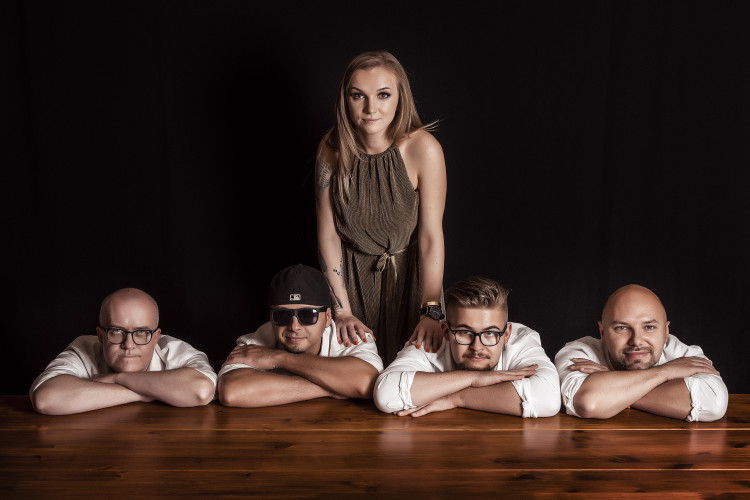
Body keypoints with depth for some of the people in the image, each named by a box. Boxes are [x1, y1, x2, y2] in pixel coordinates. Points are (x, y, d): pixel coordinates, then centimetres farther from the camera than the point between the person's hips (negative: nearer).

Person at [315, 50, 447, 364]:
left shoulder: (422, 149, -24)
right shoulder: (332, 149, -16)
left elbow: (431, 236, -21)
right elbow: (328, 235, -11)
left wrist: (431, 312, -26)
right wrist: (342, 311, -13)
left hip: (409, 270, -1)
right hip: (353, 272, 2)